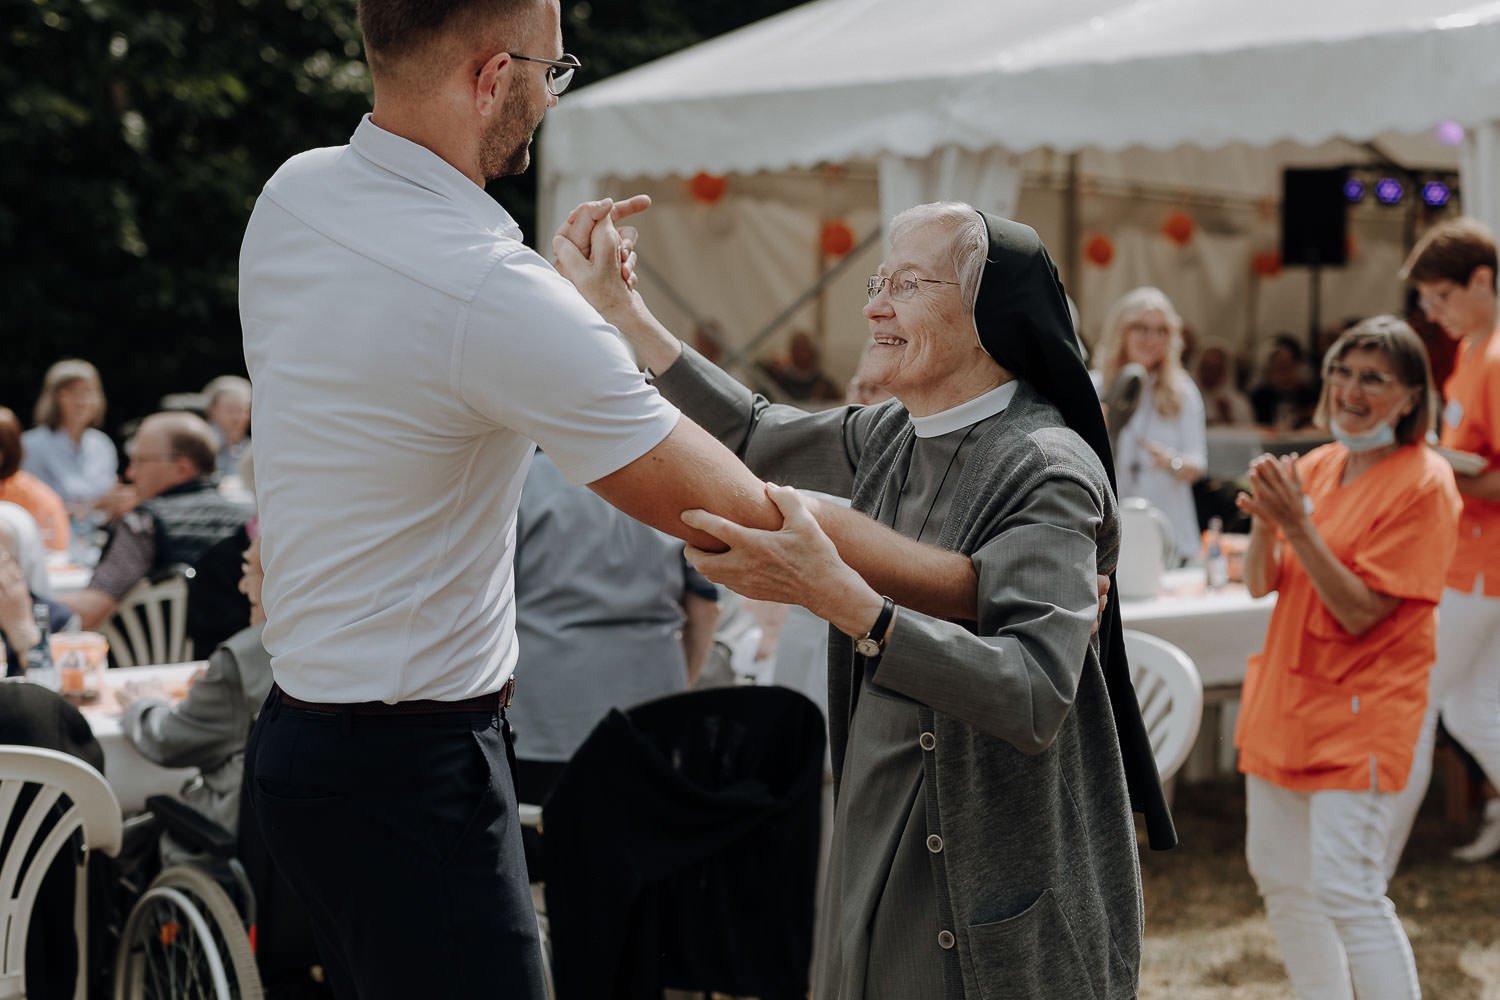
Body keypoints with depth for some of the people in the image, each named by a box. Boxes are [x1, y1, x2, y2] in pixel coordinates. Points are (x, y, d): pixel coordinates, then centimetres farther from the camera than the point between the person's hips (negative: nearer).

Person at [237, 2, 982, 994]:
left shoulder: (291, 195, 1)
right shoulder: (494, 294, -26)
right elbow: (746, 523, -23)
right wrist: (987, 586, -14)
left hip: (306, 721, 10)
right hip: (410, 773, -10)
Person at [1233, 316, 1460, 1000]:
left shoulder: (1422, 484, -13)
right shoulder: (1314, 467, 9)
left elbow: (1360, 612, -18)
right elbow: (1261, 583, 6)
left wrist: (1299, 526, -24)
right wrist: (1265, 522, -13)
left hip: (1360, 709, -8)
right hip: (1286, 697, 8)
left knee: (1347, 892, -12)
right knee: (1279, 877, 14)